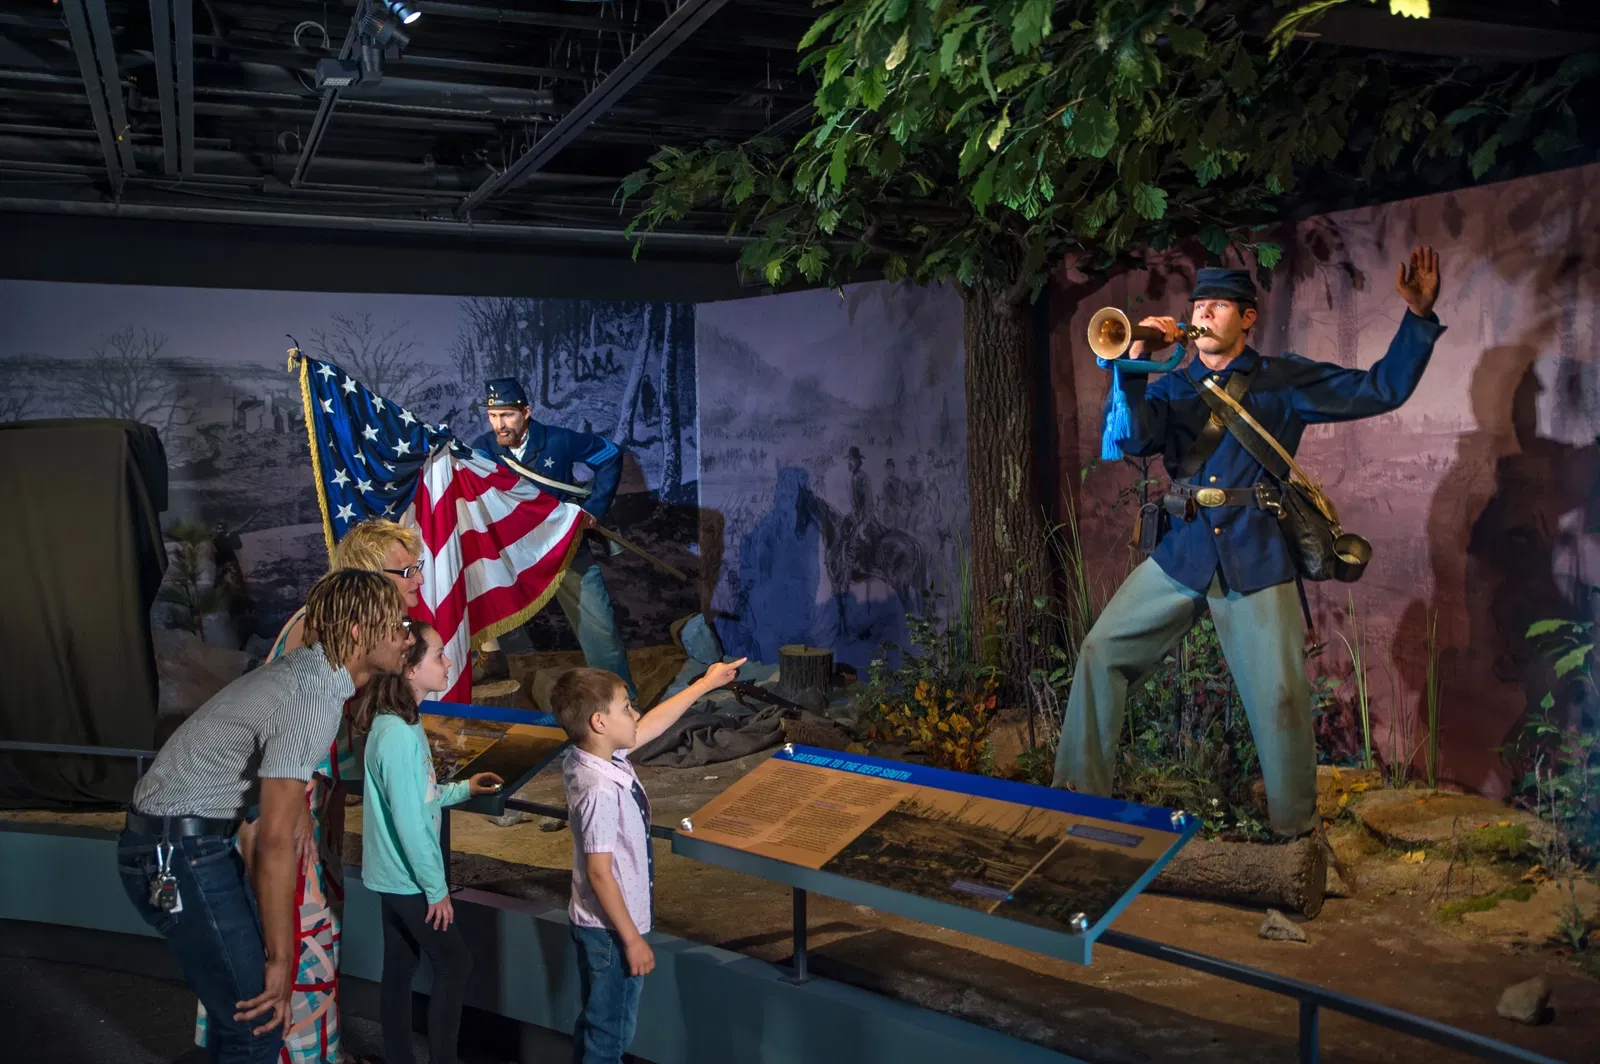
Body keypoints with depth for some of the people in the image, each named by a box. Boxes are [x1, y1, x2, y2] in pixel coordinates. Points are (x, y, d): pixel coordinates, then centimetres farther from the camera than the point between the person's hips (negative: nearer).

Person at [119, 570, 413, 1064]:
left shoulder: (307, 668, 6)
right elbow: (274, 841, -26)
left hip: (189, 839, 10)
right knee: (258, 1022, -6)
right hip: (179, 854, -10)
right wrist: (281, 960, -21)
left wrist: (297, 804, 21)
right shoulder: (315, 697, -23)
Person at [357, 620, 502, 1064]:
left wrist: (463, 789, 13)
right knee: (454, 962, 3)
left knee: (400, 969, 15)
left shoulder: (399, 723, 6)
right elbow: (409, 823, -25)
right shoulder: (399, 734, -26)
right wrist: (437, 888, -18)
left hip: (394, 876, 9)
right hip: (408, 878, -9)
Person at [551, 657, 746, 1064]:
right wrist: (632, 939, -18)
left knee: (597, 1022, 23)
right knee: (611, 1031, 7)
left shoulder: (597, 756, -4)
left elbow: (653, 725, 12)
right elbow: (599, 873, -26)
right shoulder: (601, 791, -30)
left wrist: (706, 683, 19)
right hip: (611, 929, -9)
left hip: (600, 923, 9)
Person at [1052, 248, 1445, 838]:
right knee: (1101, 650, -1)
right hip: (1182, 552, 3)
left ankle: (1295, 833, 12)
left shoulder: (1284, 381, 5)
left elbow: (1382, 389, 2)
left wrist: (1419, 317, -11)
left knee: (1279, 697, -8)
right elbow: (1134, 440, -6)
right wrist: (1134, 365, -15)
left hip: (1256, 561, -3)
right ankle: (1079, 792, 12)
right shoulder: (1172, 386, 12)